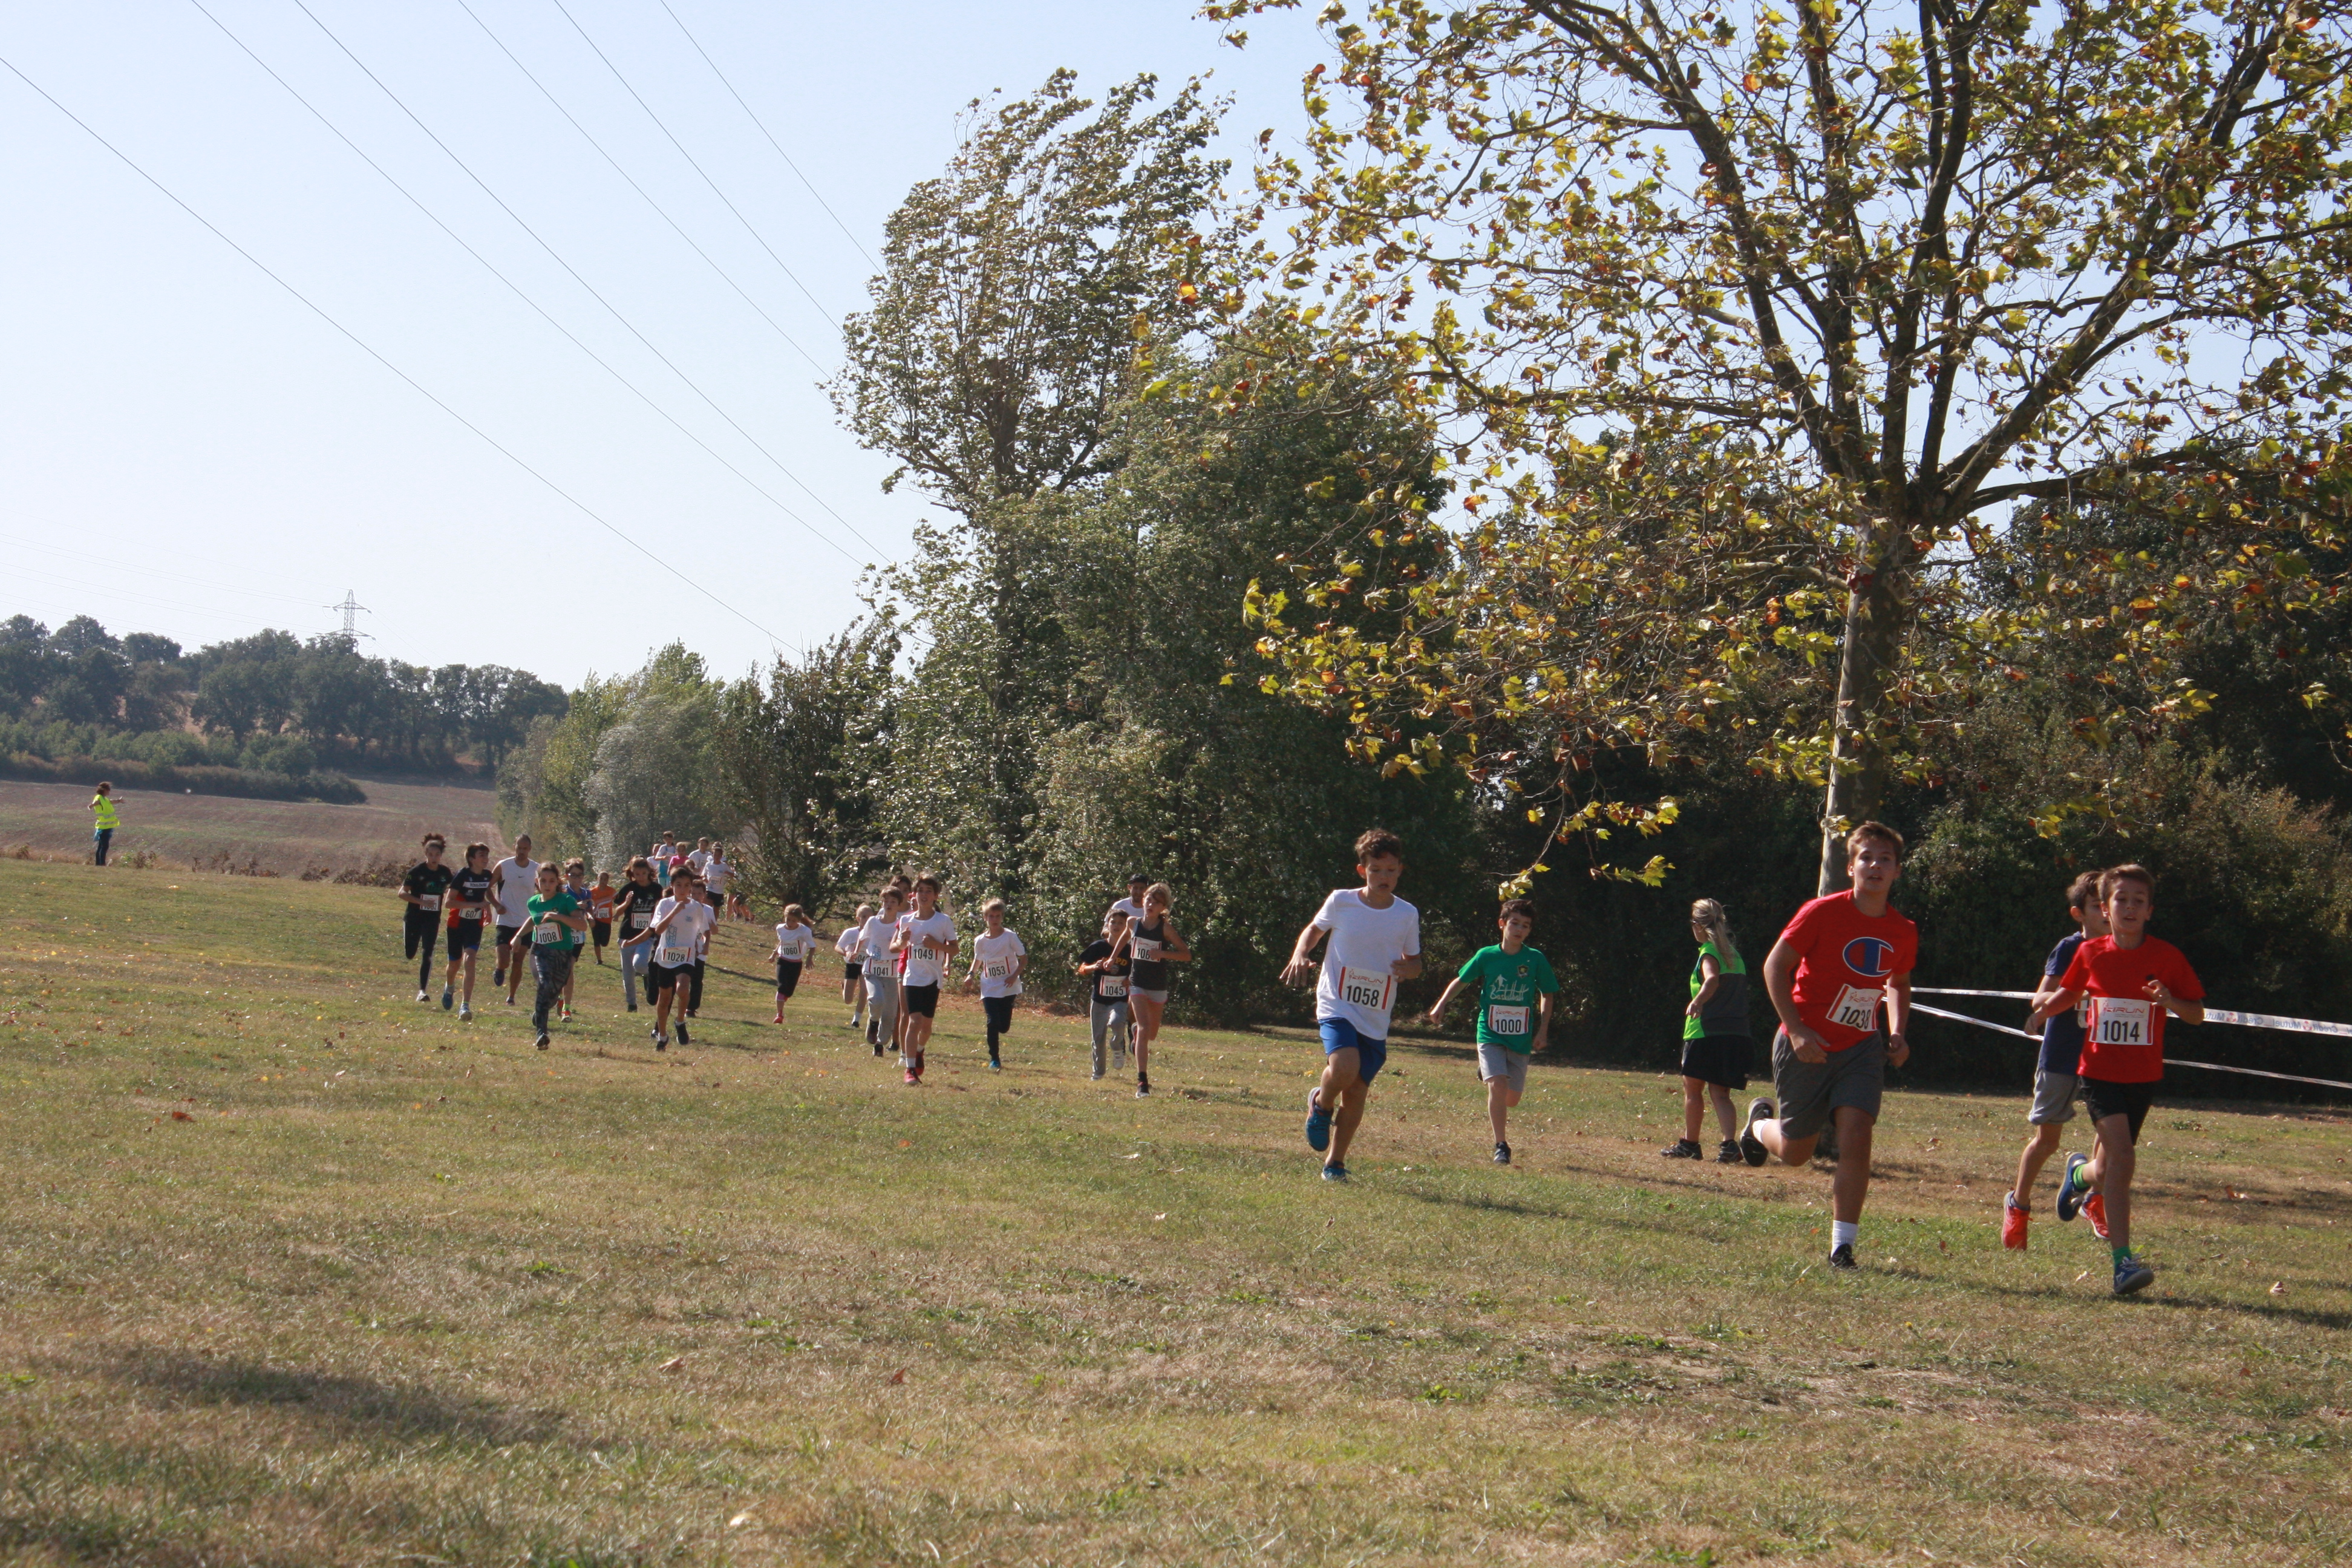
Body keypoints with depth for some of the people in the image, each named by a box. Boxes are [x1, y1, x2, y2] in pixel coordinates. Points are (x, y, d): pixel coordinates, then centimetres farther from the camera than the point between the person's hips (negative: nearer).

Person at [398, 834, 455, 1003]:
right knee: (409, 955, 5)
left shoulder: (445, 873, 0)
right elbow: (402, 893, -13)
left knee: (428, 954, -9)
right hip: (414, 917, -2)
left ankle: (423, 991, -7)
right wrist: (422, 901, -24)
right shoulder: (417, 871, -11)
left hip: (433, 919, 2)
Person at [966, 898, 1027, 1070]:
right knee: (993, 1022, -11)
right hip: (989, 989, 1)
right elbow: (977, 961, 18)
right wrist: (971, 975, 0)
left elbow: (1023, 959, -1)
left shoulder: (1010, 937, -7)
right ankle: (994, 1059, 0)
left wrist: (1015, 975, -16)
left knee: (1004, 1026, -1)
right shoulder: (980, 941, 0)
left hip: (1007, 988, -1)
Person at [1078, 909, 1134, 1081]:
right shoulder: (1097, 947, -1)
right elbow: (1082, 969, 4)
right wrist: (1094, 967, -17)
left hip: (1120, 1000, -2)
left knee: (1116, 1023, -31)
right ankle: (1098, 1072, 25)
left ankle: (1118, 1049, -1)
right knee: (1098, 1038, 6)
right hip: (1099, 1000, 2)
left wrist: (1131, 981, -12)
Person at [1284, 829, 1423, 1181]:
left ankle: (1335, 1163, 22)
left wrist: (1407, 968, -10)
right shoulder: (1341, 902, -4)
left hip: (1377, 1017, 3)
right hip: (1337, 1005, -3)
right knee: (1345, 1067, -29)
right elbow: (1314, 929, 14)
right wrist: (1300, 954, -6)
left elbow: (1415, 961, 14)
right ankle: (1321, 1104, 6)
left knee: (1357, 1092, 4)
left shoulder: (1407, 915, 2)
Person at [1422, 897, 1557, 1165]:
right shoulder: (1486, 956, -3)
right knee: (1497, 1085, -20)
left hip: (1521, 1038, 2)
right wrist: (1440, 1007, 0)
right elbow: (1460, 981, 11)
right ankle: (1501, 1146, -11)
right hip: (1490, 1034, -2)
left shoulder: (1536, 960, -3)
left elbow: (1547, 995, 9)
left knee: (1512, 1098, 6)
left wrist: (1543, 1031, 4)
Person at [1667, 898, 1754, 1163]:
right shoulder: (1734, 953, 15)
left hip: (1705, 1032, -7)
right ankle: (1730, 1144, -15)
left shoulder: (1709, 952, -8)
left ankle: (1689, 1144, 18)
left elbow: (1712, 980, -29)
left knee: (1693, 1089, 9)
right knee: (1720, 1093, 4)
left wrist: (1697, 1002, -46)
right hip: (1736, 1031, 7)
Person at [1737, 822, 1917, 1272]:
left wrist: (1897, 1034, 3)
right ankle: (1760, 1124, 47)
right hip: (1807, 1046, -3)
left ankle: (1843, 1246, -8)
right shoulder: (1823, 913, -16)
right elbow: (1775, 965, -11)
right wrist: (1797, 1030, -19)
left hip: (1861, 1049, 3)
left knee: (1856, 1138, -17)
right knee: (1794, 1152, 9)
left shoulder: (1903, 933, -1)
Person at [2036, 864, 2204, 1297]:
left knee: (2109, 1168, 12)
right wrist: (2045, 1010, -1)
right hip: (2100, 1073, -1)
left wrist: (2170, 1001, -19)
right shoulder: (2090, 953, 0)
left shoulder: (2167, 957, -4)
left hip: (2143, 1078, 1)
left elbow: (2197, 1015, 1)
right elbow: (2070, 992, 19)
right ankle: (2123, 1260, -17)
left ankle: (2082, 1173, 52)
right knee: (2122, 1155, -20)